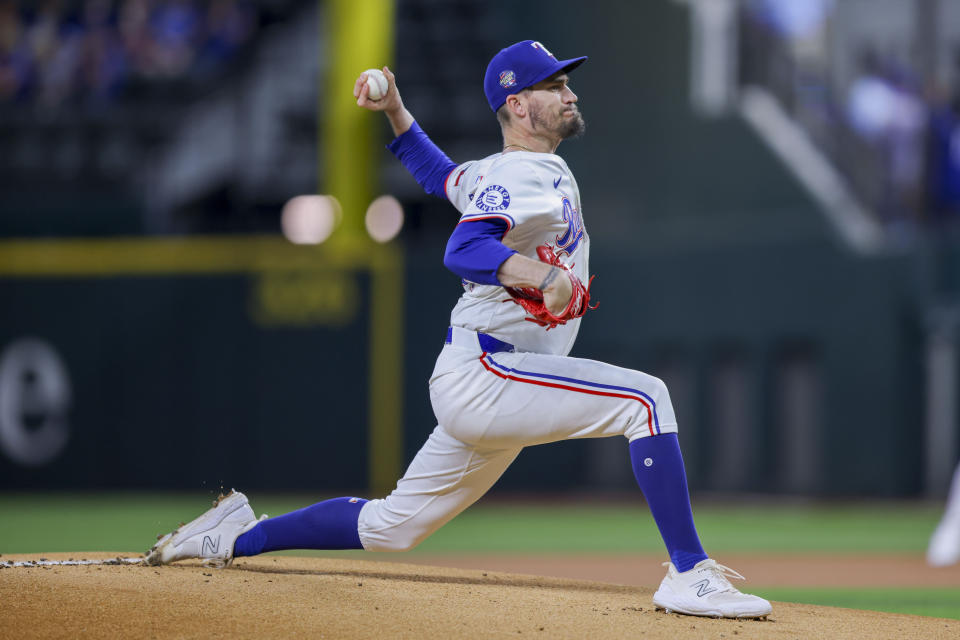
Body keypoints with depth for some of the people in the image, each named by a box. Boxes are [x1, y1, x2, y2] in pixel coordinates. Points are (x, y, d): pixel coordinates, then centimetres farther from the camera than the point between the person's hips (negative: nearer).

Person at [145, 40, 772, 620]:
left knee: (390, 528, 16)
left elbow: (441, 175, 34)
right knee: (645, 398, -22)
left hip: (486, 388, 10)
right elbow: (463, 249, -30)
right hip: (480, 375, -10)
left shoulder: (548, 170, 20)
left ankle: (239, 535, 25)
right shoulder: (516, 176, -12)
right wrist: (543, 274, -44)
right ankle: (689, 574, -26)